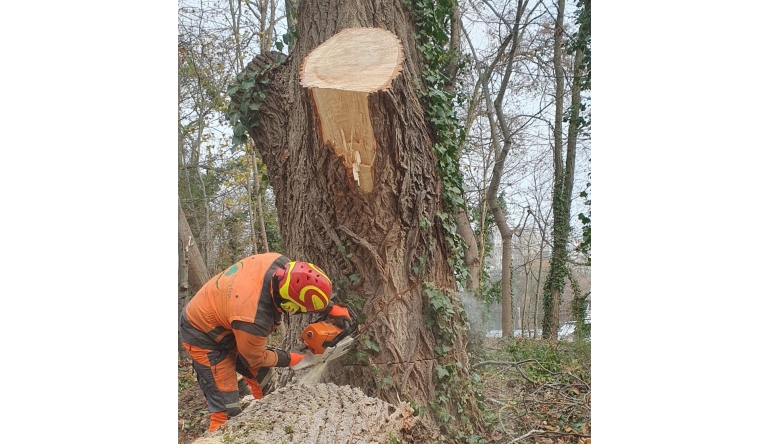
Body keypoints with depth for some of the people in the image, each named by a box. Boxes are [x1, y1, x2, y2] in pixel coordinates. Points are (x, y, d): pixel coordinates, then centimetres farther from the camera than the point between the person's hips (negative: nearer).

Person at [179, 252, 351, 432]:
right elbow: (254, 358, -18)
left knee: (260, 374, 22)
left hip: (218, 317, 9)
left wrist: (331, 308, -2)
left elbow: (299, 289, 1)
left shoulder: (278, 263, -25)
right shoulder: (253, 318, -42)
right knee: (227, 409, -7)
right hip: (204, 336, -9)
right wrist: (287, 359, -3)